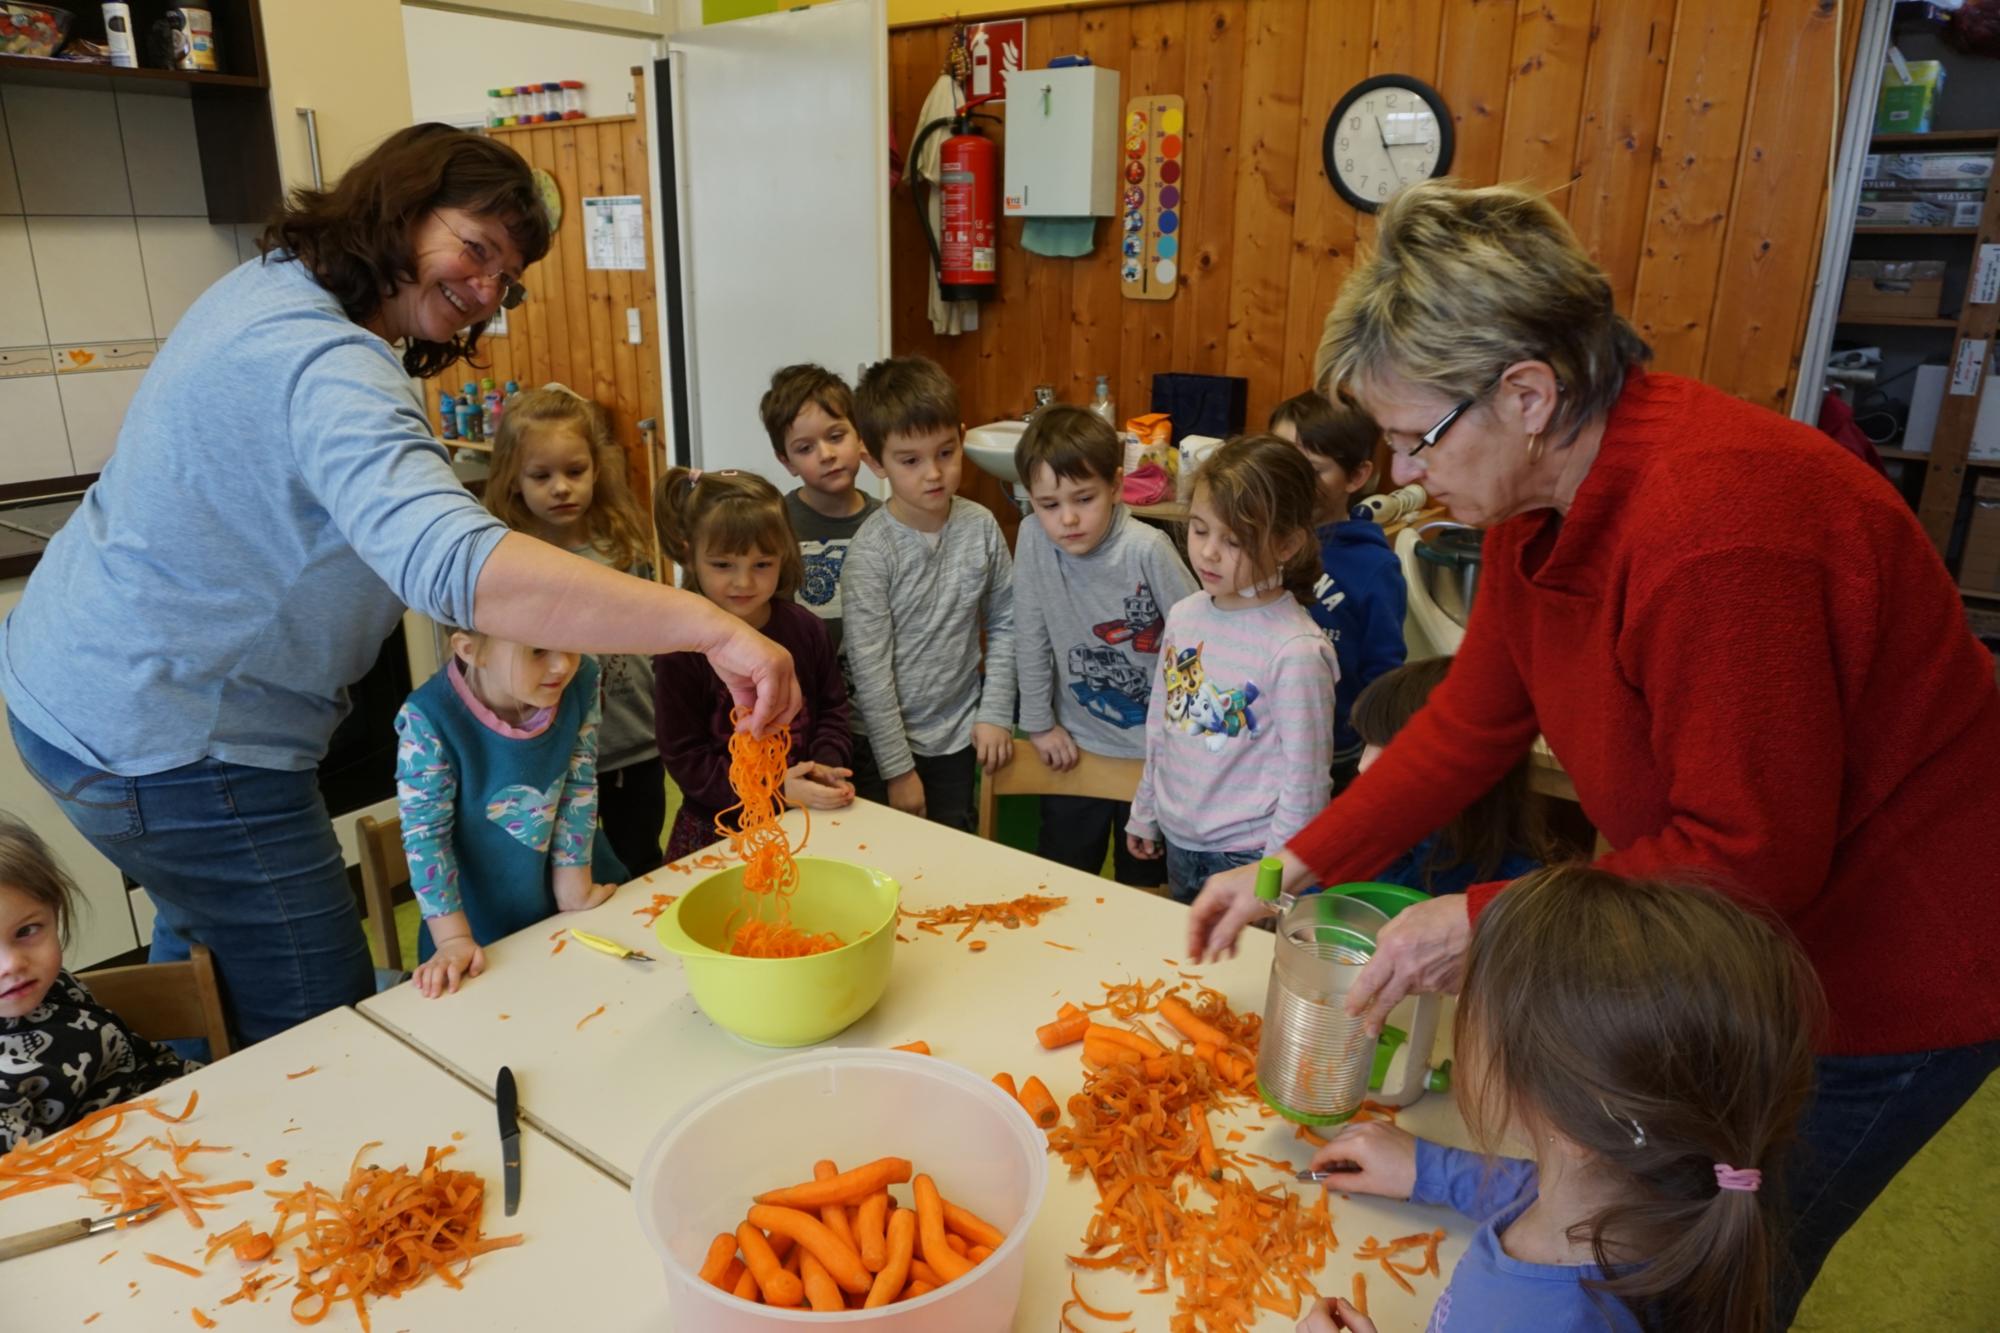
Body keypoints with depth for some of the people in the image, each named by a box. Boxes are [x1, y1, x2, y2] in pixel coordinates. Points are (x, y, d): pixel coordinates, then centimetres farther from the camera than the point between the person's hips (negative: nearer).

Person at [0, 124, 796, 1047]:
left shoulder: (271, 283, 4)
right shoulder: (326, 363, -30)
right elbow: (450, 563, -47)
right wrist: (712, 626, -52)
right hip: (168, 745, -11)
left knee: (201, 937, 29)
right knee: (324, 1031, -1)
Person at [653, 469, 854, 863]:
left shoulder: (806, 629, -4)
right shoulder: (682, 651, -15)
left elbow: (832, 708, 7)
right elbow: (684, 757, -14)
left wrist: (827, 764, -11)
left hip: (807, 818, 3)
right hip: (718, 827, -3)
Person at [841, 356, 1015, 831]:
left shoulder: (980, 528, -6)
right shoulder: (871, 551, -17)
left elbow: (1004, 624, 4)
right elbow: (870, 668, -15)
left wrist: (995, 714, -1)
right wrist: (897, 768, -13)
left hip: (958, 737, 3)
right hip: (885, 742, -3)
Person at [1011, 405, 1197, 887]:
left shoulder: (1147, 549, -22)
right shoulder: (1033, 540, -13)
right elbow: (1031, 636, -4)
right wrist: (1039, 722, 2)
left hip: (1155, 751, -2)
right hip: (1075, 748, 3)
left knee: (1143, 885, 14)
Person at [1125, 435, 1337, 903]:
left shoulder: (1296, 651, -21)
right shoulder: (1184, 615, -2)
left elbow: (1305, 780, -15)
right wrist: (1145, 812, 17)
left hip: (1245, 856, -6)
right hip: (1176, 845, 6)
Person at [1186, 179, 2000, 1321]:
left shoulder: (1715, 531, -35)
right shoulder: (1541, 491, -6)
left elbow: (1754, 856, -28)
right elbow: (1475, 724, 1)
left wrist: (1488, 921, -23)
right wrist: (1299, 866, -2)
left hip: (1883, 977, -8)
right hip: (1736, 944, 8)